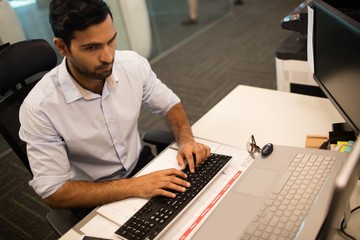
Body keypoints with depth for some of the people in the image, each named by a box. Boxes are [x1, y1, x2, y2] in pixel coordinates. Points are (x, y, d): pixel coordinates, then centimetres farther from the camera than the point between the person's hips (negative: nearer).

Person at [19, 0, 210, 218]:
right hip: (94, 199, -4)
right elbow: (54, 193, -22)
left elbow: (169, 104, 3)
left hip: (141, 166, 4)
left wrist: (186, 140, -16)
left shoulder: (133, 64, -14)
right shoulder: (40, 107, -25)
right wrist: (133, 186, -30)